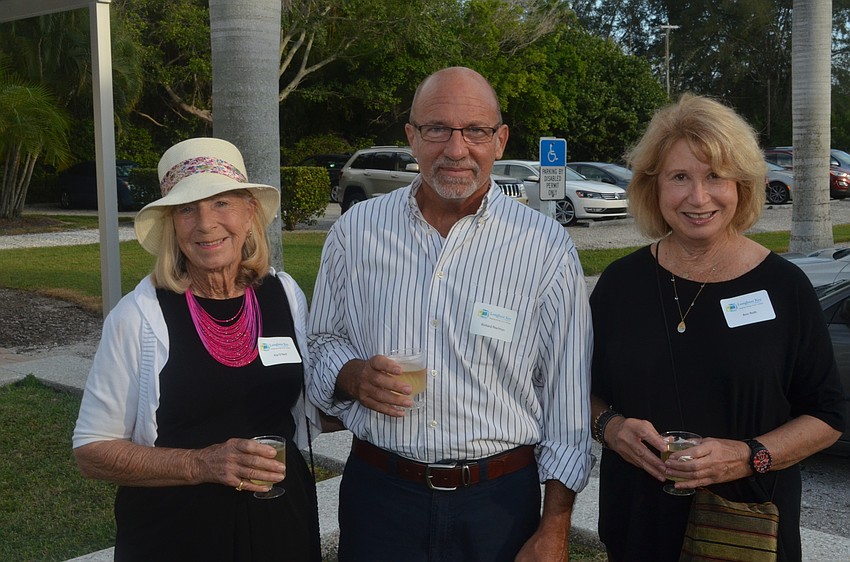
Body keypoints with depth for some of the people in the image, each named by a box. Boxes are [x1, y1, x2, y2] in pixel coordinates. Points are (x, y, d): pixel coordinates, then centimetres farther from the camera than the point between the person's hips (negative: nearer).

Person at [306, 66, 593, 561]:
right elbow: (322, 344, 10)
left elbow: (566, 399, -3)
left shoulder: (548, 247, -6)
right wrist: (353, 376, -13)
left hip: (500, 502, -1)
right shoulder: (356, 231, -1)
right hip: (378, 495, 2)